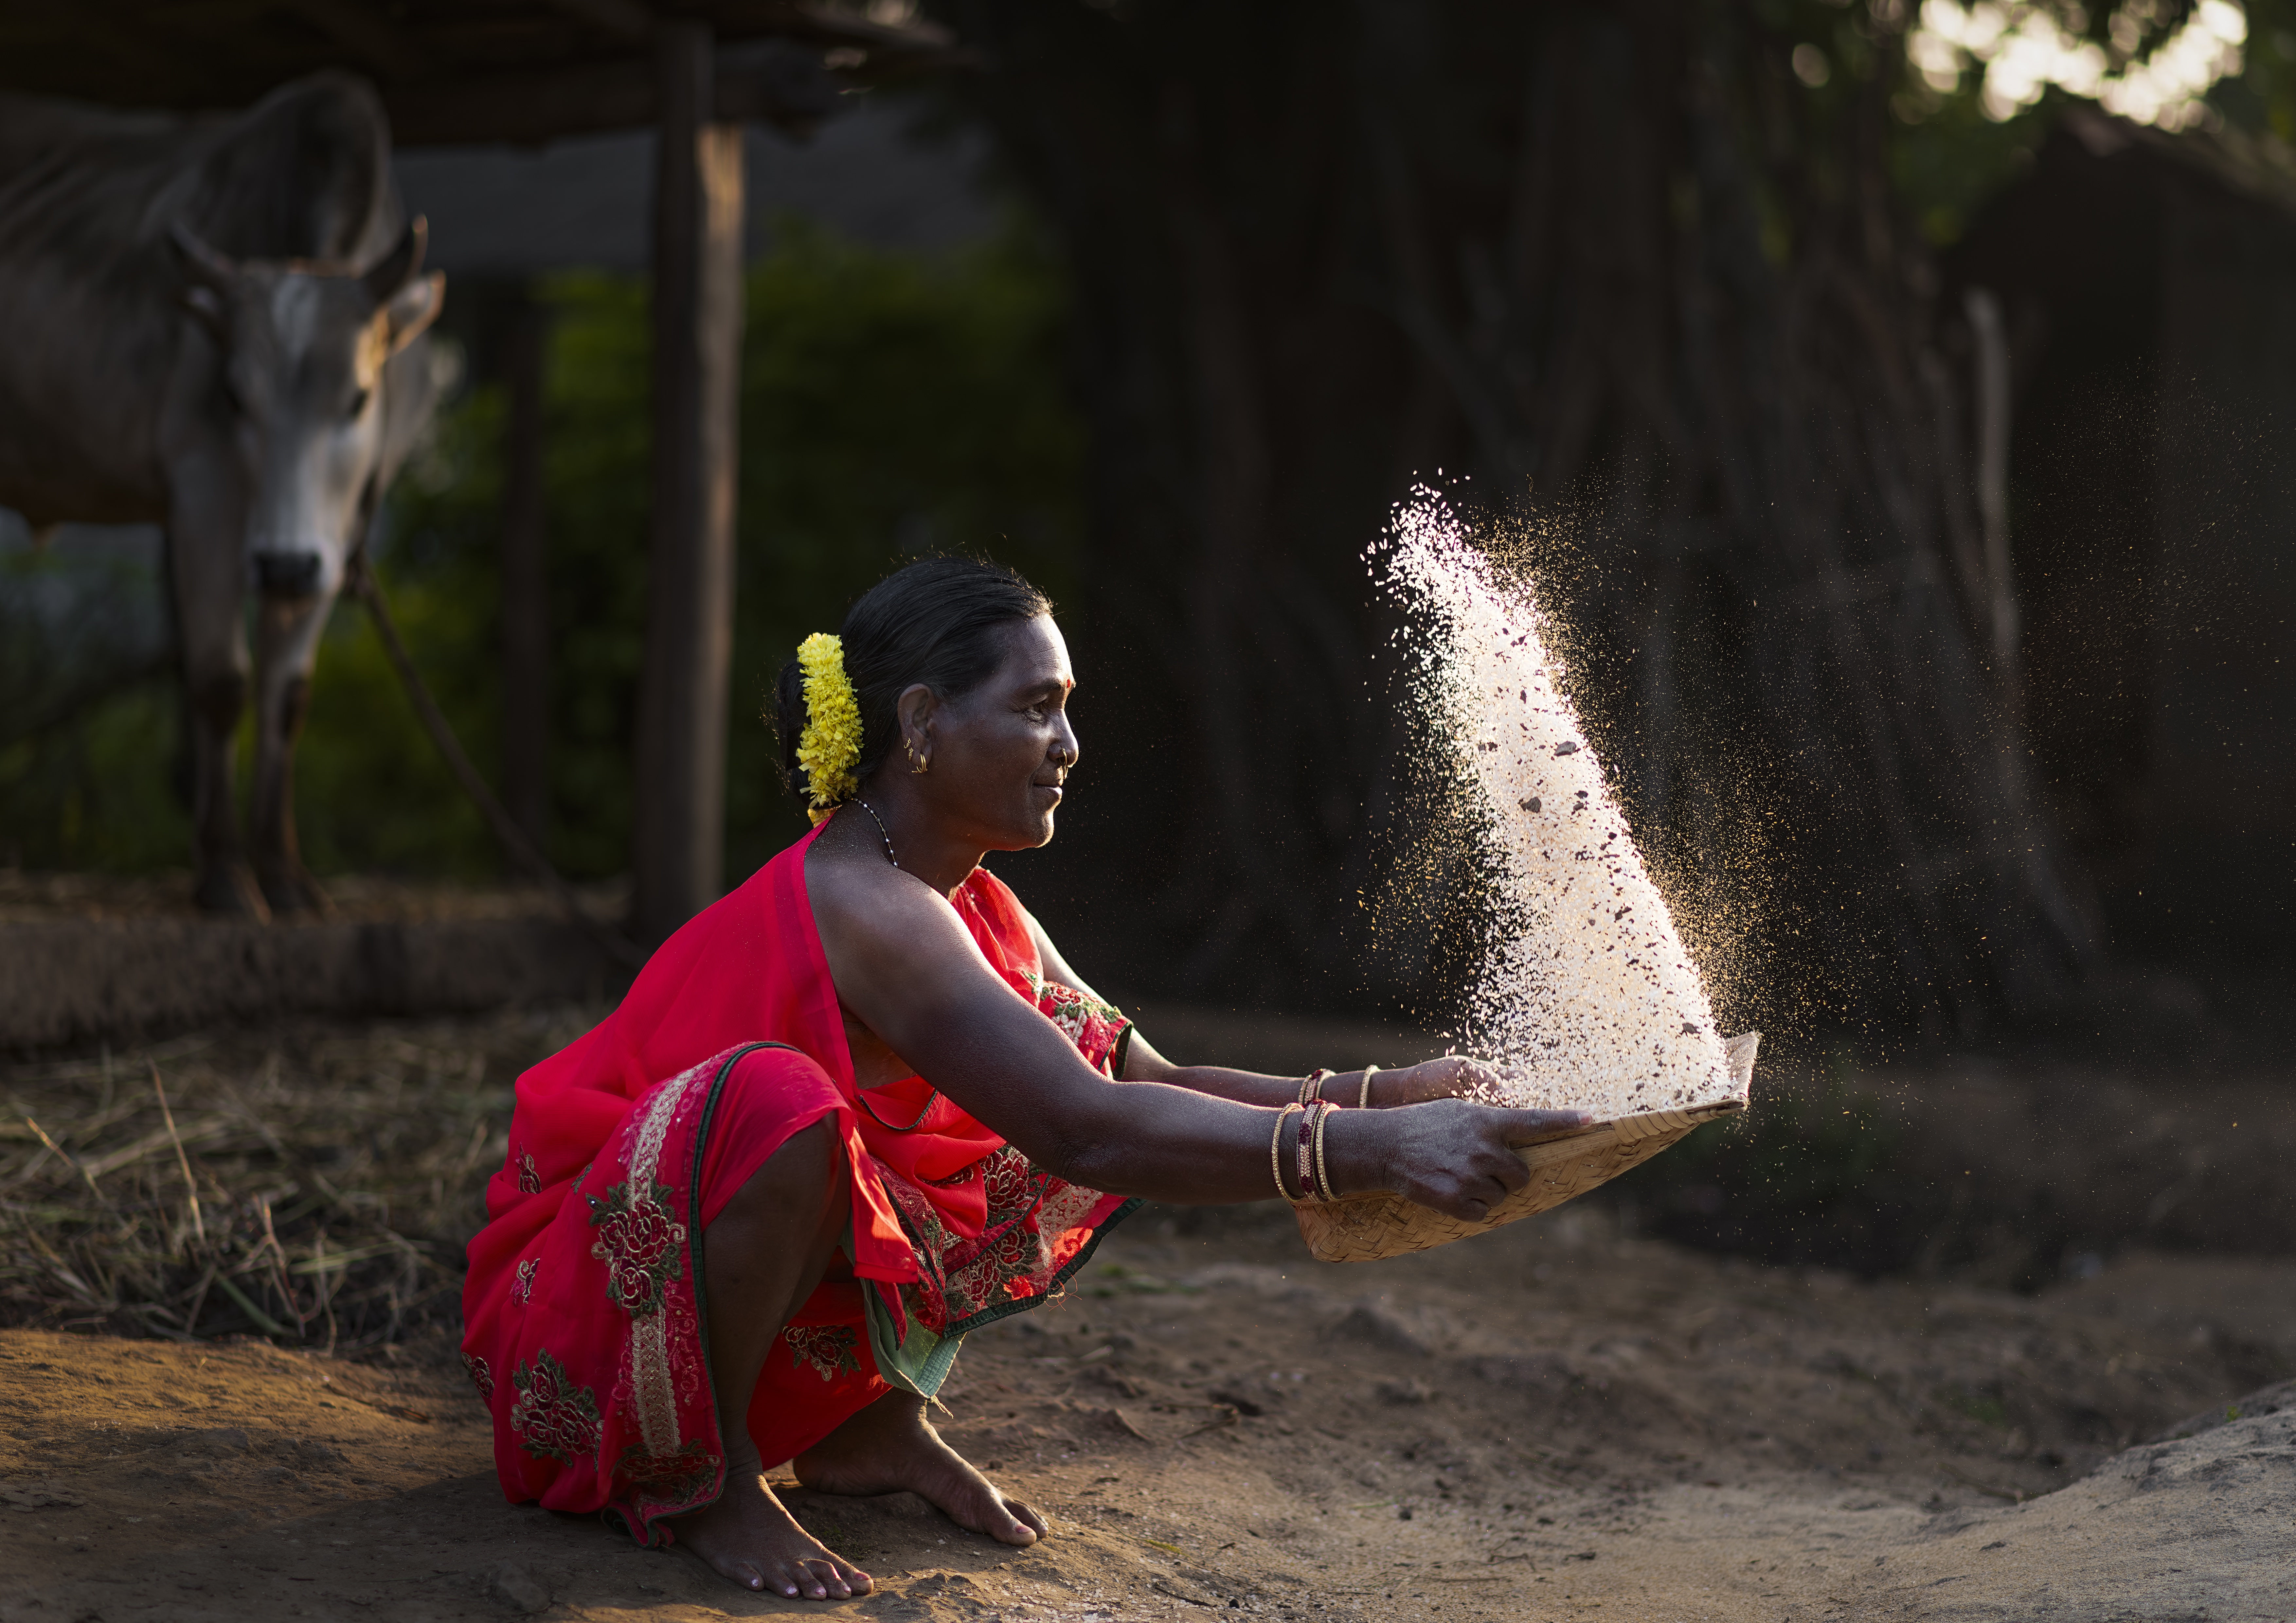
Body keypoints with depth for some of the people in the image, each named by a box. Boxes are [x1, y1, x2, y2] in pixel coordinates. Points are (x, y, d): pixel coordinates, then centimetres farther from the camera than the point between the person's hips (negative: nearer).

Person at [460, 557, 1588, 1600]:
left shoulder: (969, 909, 3)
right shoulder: (860, 905, -27)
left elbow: (1145, 1077, 3)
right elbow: (1089, 1134, -36)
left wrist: (1378, 1098, -11)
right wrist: (1372, 1151, -39)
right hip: (573, 1313, -9)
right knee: (777, 1099, -40)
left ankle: (860, 1418, 6)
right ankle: (700, 1478, -18)